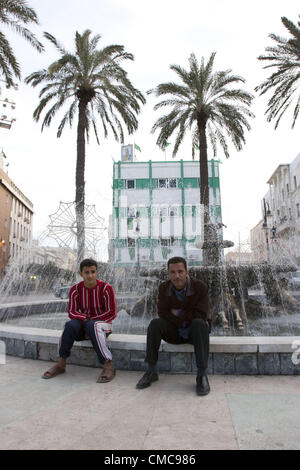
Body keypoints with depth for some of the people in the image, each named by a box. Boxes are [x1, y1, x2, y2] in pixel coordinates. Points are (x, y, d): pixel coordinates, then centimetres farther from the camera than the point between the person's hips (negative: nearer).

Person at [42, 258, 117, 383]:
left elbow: (112, 313, -10)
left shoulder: (106, 288, -11)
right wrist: (84, 319, -22)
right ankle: (61, 364, -17)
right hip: (83, 323, 3)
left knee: (92, 326, -37)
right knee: (70, 324, -28)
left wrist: (90, 320, -16)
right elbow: (72, 312, -2)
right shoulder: (75, 289, -2)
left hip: (103, 323, -3)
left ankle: (108, 366, -38)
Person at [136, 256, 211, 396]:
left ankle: (202, 375, -31)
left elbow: (201, 315, -22)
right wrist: (186, 319, -22)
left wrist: (178, 312, -18)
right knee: (155, 324, -25)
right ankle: (151, 371, -16)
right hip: (174, 331, 2)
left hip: (193, 331, -2)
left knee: (199, 324, -35)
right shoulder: (164, 288, -7)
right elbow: (162, 313, -13)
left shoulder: (200, 286, -16)